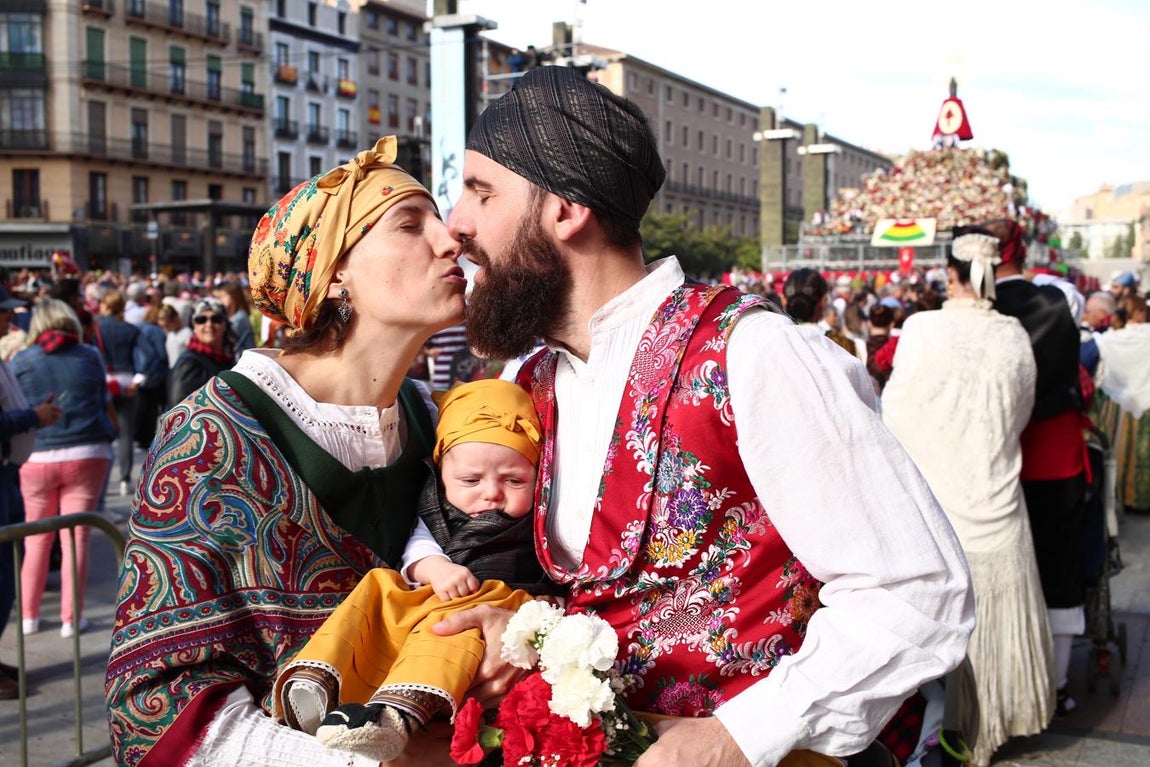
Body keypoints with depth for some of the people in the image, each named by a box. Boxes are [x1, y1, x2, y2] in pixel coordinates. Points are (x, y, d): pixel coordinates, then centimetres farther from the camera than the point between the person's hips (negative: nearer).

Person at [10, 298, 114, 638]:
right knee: (76, 537, 4)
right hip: (86, 455, 0)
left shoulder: (21, 360, 2)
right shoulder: (90, 357, 4)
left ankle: (29, 614, 21)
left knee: (36, 539, 13)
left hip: (36, 458, 0)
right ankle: (71, 618, 9)